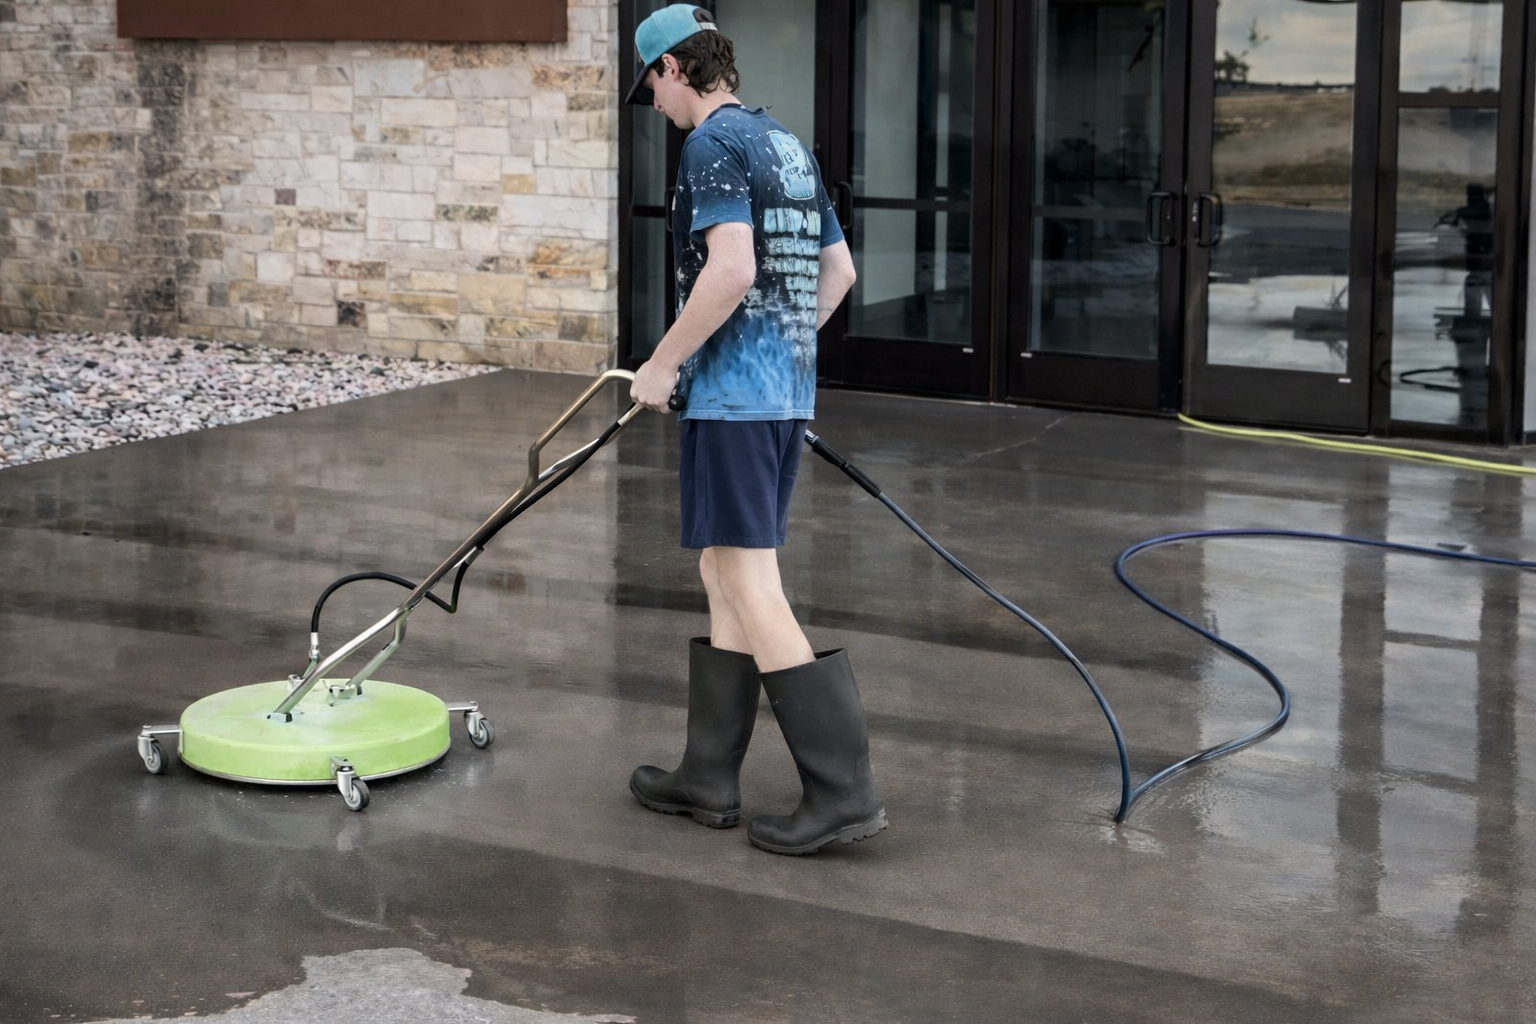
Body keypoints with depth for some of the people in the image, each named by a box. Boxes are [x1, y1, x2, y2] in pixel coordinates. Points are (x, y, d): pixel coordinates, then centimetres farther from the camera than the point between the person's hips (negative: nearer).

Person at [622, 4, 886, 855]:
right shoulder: (787, 146, 16)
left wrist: (663, 365, -13)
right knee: (726, 577, 14)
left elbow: (731, 270, -23)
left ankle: (841, 790, -10)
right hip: (787, 391, 9)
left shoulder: (715, 143, -11)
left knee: (748, 586, -8)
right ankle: (709, 777, 20)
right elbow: (838, 271, 21)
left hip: (731, 394, -9)